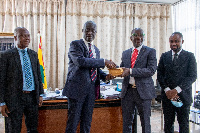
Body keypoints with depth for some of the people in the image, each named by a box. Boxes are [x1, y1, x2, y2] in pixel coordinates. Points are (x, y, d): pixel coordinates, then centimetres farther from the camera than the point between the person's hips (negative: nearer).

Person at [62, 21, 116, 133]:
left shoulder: (96, 49, 16)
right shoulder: (76, 44, -5)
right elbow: (80, 61, -23)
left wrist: (105, 76, 1)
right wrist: (104, 62, -24)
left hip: (91, 90, 6)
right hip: (77, 88, -6)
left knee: (87, 121, 12)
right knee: (73, 121, 0)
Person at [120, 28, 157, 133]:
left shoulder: (150, 52, -1)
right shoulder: (125, 53, 14)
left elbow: (151, 70, -14)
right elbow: (122, 69, 15)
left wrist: (130, 71, -20)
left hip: (143, 91, -4)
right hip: (127, 91, 4)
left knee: (145, 122, 7)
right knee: (126, 122, 11)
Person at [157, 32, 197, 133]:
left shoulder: (189, 56, 2)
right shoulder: (164, 56, 10)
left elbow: (192, 76, -7)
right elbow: (160, 75, 5)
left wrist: (177, 90, -17)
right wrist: (167, 90, -10)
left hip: (183, 95, -2)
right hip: (167, 95, 2)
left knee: (184, 124, 6)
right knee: (168, 124, 7)